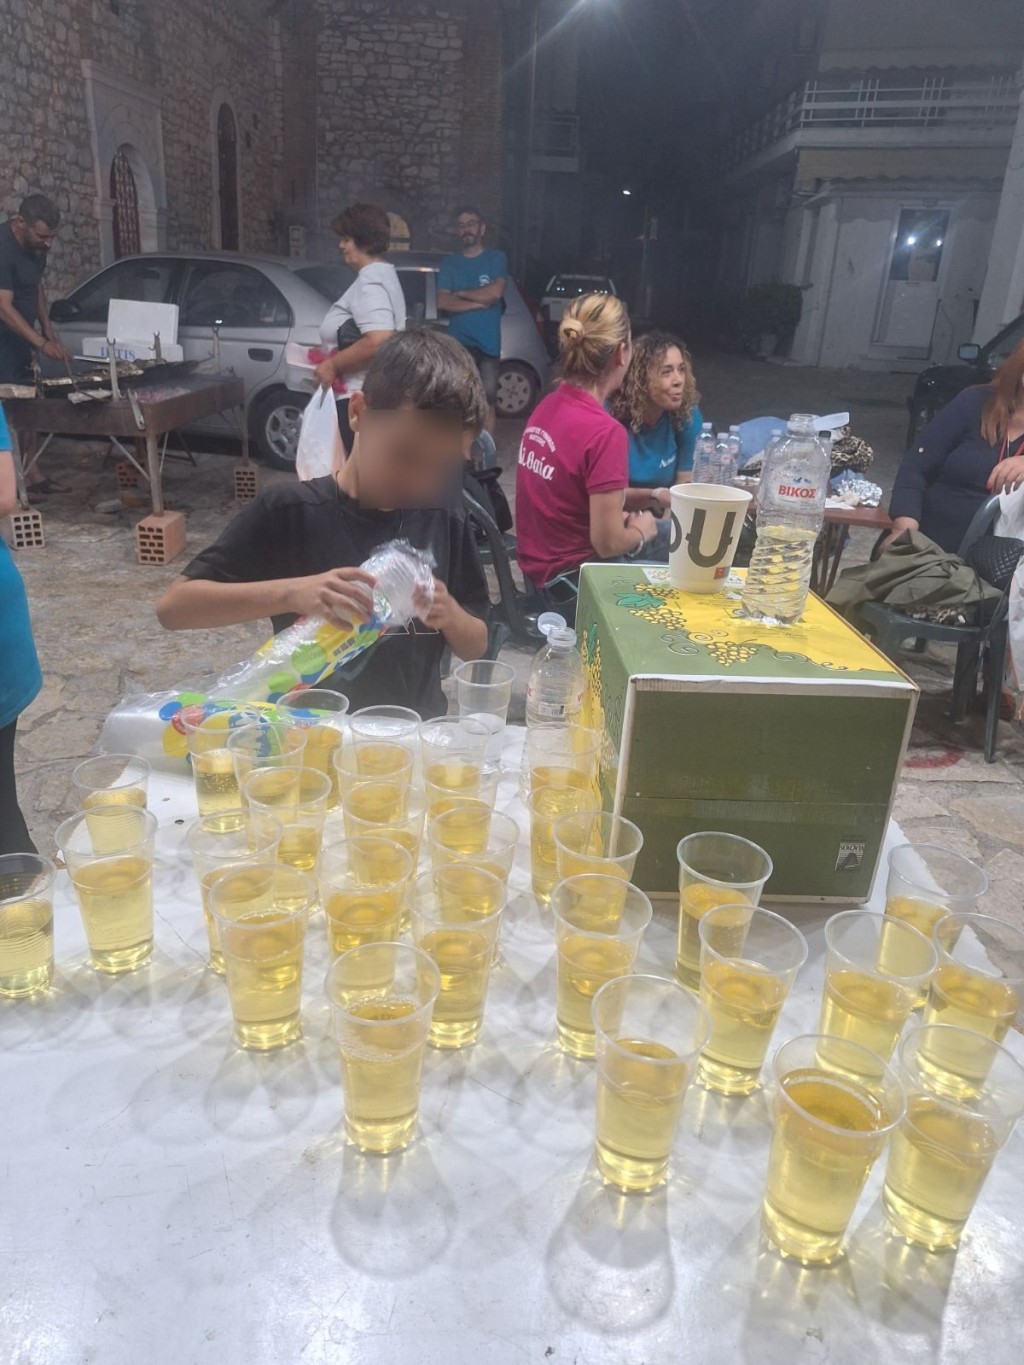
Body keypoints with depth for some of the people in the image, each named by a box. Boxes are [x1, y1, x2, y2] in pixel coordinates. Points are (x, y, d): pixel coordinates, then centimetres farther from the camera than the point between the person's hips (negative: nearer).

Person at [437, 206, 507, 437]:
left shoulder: (497, 258, 7)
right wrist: (481, 302, -7)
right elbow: (442, 303, -3)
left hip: (488, 343, -1)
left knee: (487, 402, 0)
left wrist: (461, 293, -1)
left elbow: (495, 293, -10)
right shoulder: (449, 263, 11)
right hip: (457, 343, 1)